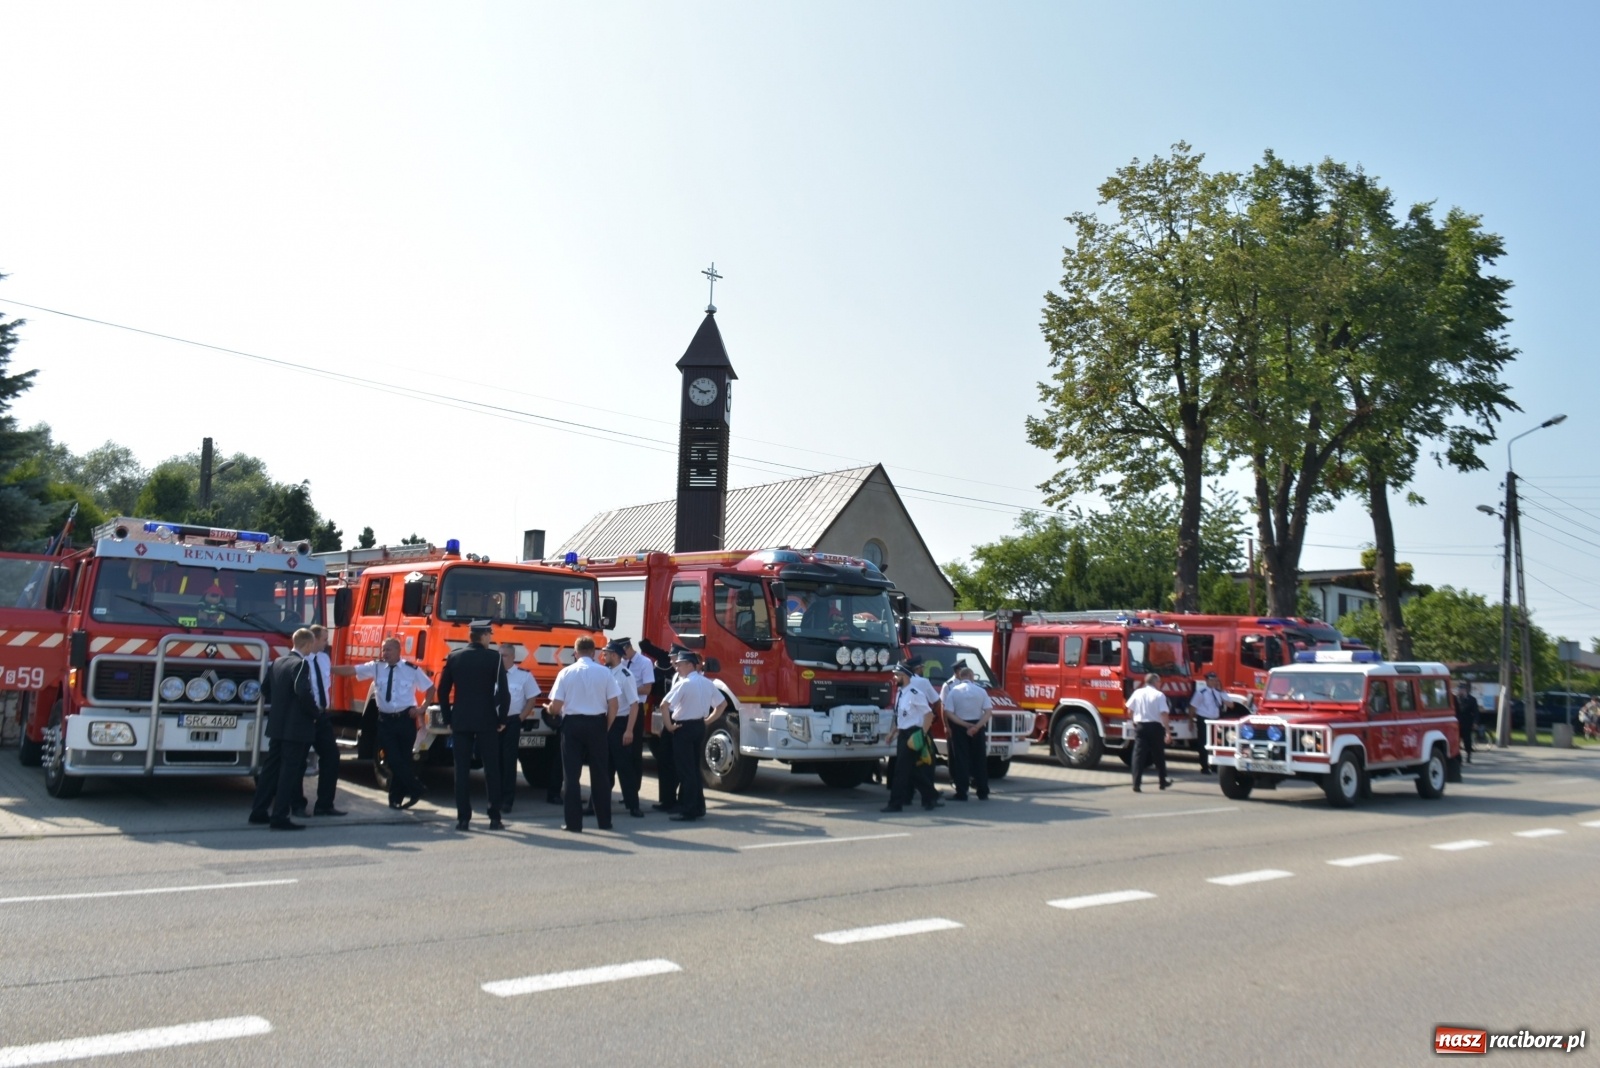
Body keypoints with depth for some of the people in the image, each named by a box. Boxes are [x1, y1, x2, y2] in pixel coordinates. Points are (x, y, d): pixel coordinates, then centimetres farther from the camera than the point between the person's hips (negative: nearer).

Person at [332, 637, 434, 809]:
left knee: (403, 759, 4)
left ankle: (396, 797, 20)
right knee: (394, 760, -1)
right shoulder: (376, 667, 1)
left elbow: (430, 688, 6)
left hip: (406, 719, -2)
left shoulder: (412, 670, -3)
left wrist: (422, 708, -4)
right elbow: (351, 670, -7)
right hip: (385, 720, 2)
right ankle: (415, 790, 15)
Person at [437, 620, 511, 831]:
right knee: (491, 769, 4)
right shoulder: (493, 658, -5)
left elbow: (443, 691, 6)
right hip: (487, 721, -2)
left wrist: (448, 719, 13)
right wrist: (502, 719, 2)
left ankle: (463, 818, 4)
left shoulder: (454, 657, 4)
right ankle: (494, 818, 5)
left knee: (462, 770, 5)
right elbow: (503, 691, -9)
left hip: (460, 721, 2)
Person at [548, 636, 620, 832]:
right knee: (600, 773, 11)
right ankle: (604, 820, 17)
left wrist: (551, 710, 16)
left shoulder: (566, 672, -5)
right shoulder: (604, 672, -2)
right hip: (597, 723, 1)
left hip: (572, 724, -1)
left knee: (572, 774, 6)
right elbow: (613, 705, -4)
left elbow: (555, 707, -7)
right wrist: (606, 727, 10)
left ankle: (574, 822, 5)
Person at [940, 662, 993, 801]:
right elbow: (989, 712, -10)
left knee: (961, 759, 4)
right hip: (978, 728, 1)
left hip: (959, 727, -1)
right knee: (980, 759, 10)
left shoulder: (953, 691, -3)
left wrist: (966, 725, -13)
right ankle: (983, 792, 13)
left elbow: (949, 713, -11)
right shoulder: (981, 691, -1)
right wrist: (976, 726, -16)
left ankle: (961, 793, 3)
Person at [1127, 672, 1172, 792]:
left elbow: (1129, 712, 4)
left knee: (1139, 754, 1)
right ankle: (1163, 781, 29)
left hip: (1140, 726, 2)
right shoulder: (1159, 695, -6)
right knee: (1158, 755, 15)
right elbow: (1164, 714, -13)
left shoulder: (1137, 693, 3)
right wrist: (1168, 732, -13)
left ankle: (1136, 784, -7)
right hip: (1155, 726, -2)